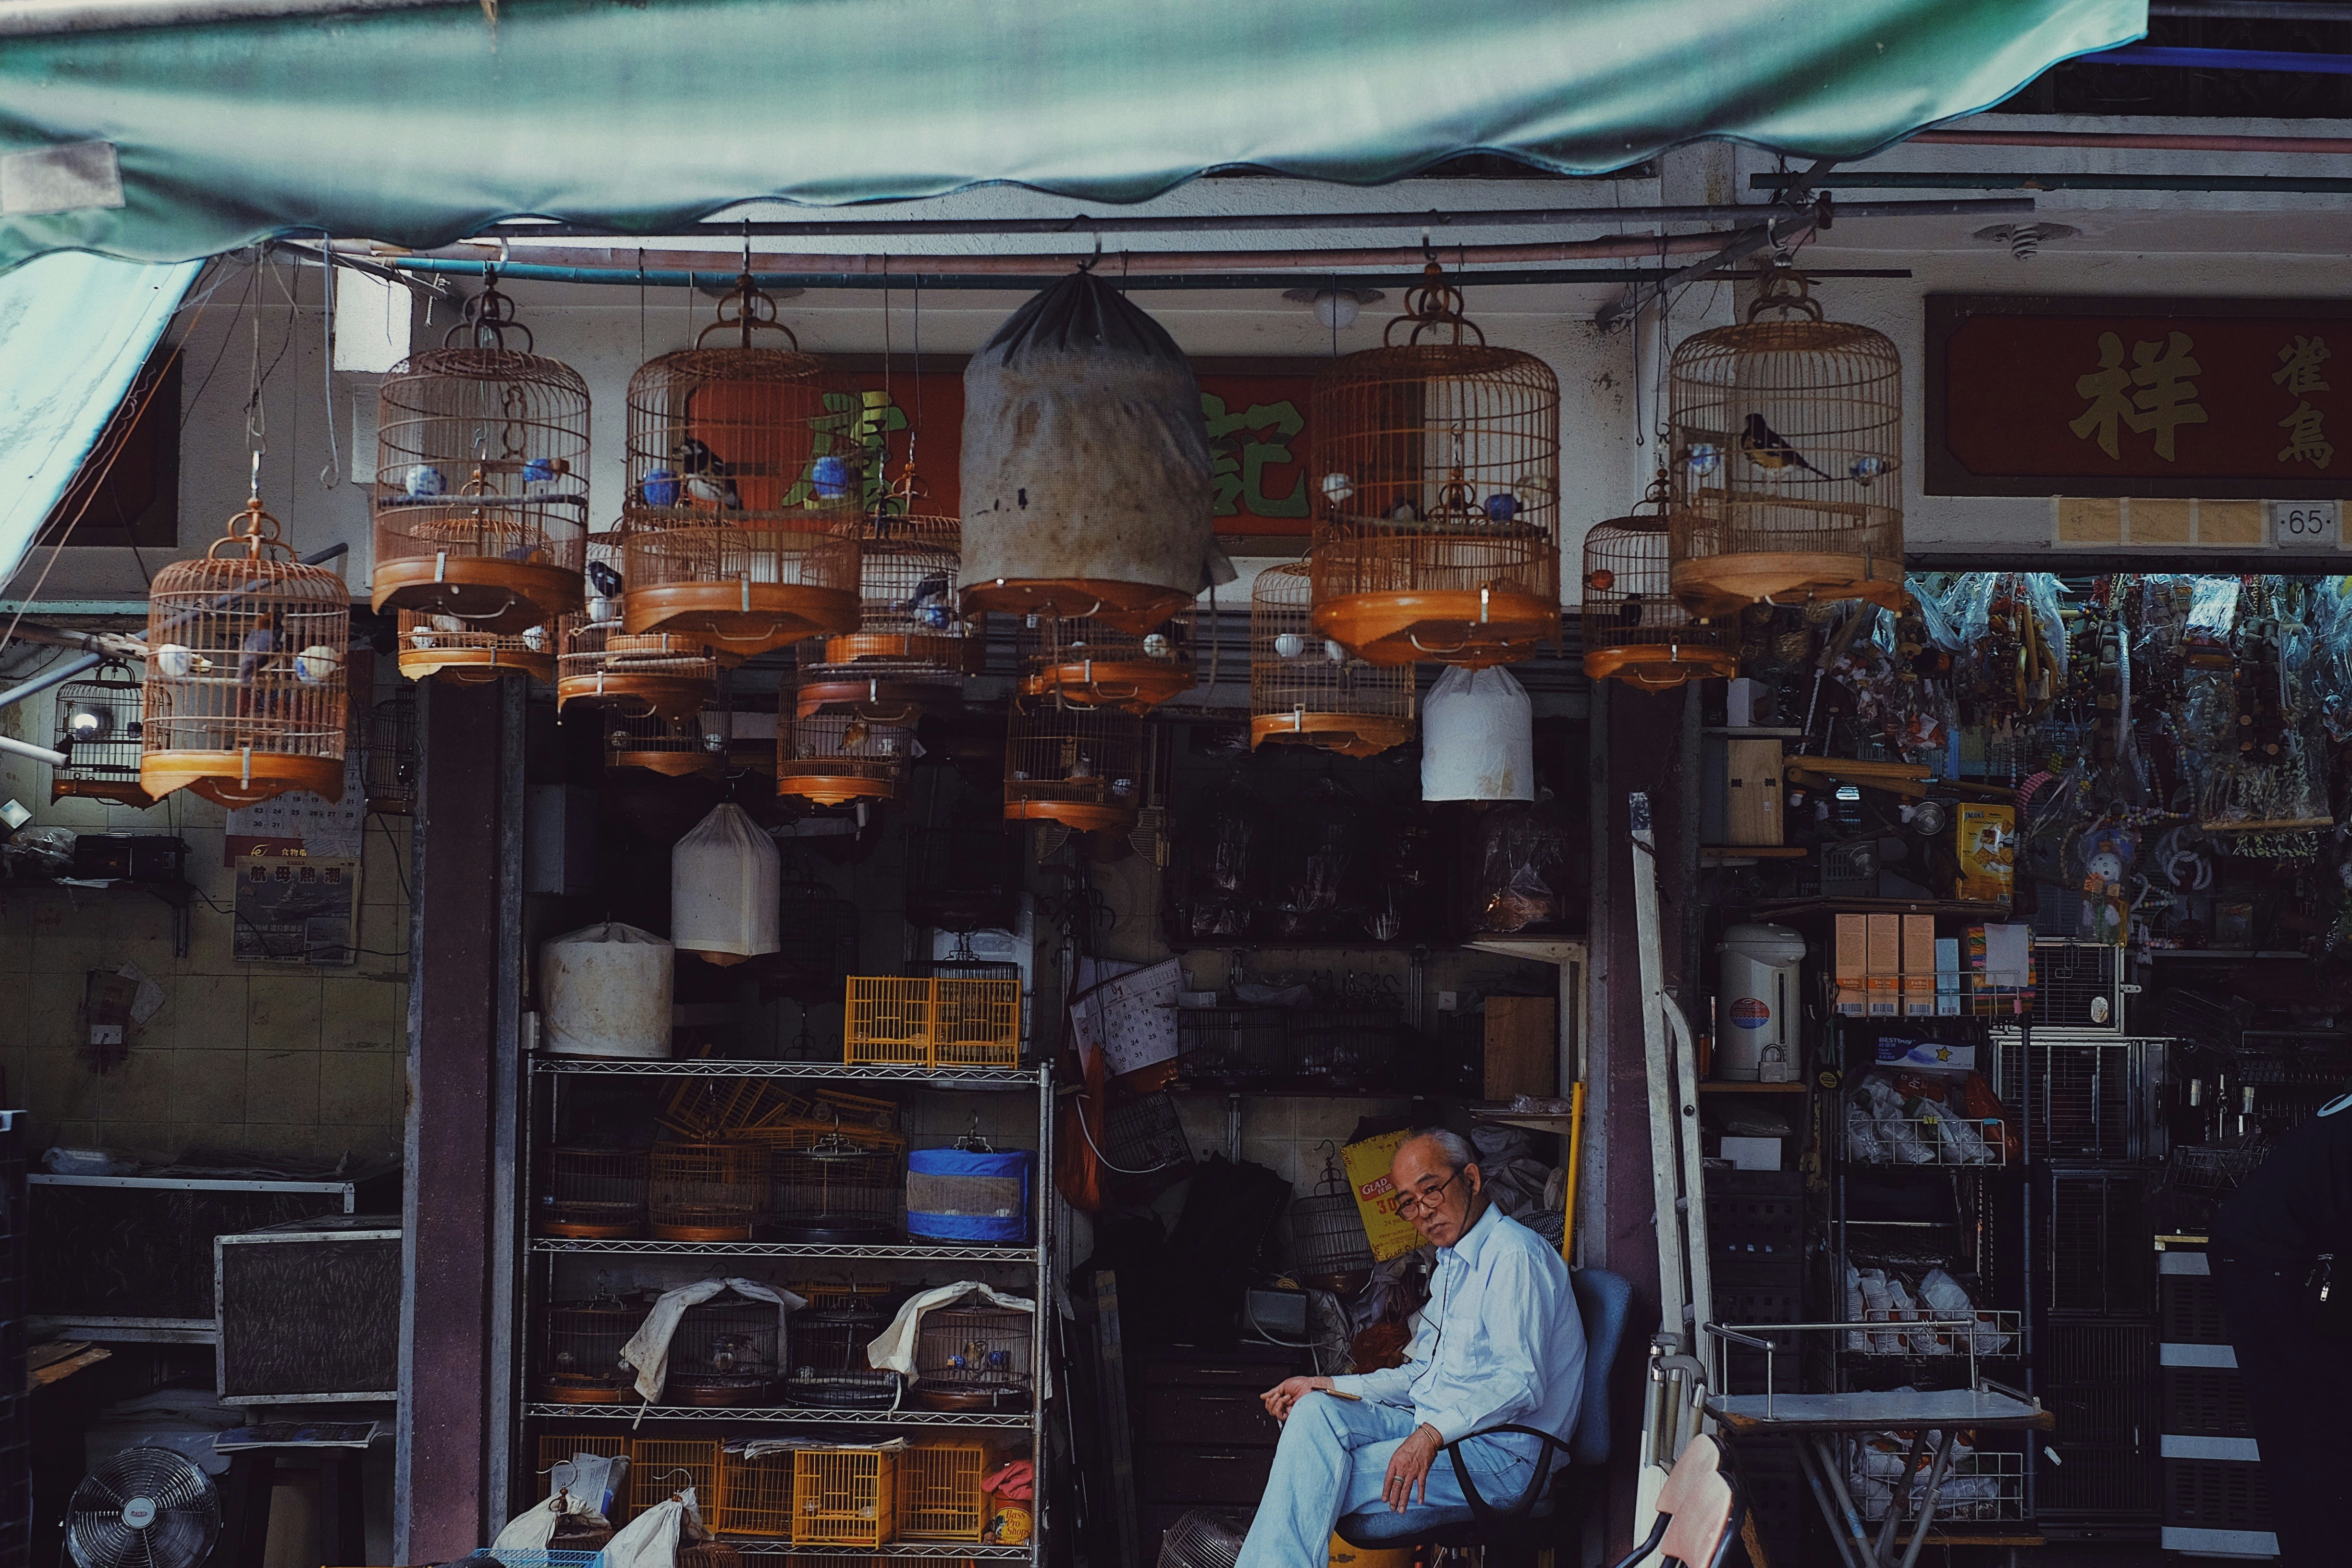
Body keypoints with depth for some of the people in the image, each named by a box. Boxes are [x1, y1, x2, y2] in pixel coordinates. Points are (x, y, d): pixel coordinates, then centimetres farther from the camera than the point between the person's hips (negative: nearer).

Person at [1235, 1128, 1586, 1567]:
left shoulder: (1514, 1255, -13)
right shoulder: (1451, 1266, 20)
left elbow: (1520, 1382, -23)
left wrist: (1433, 1433, -32)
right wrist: (1328, 1387, 14)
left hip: (1503, 1452, -9)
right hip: (1441, 1427, 9)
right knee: (1317, 1410, -13)